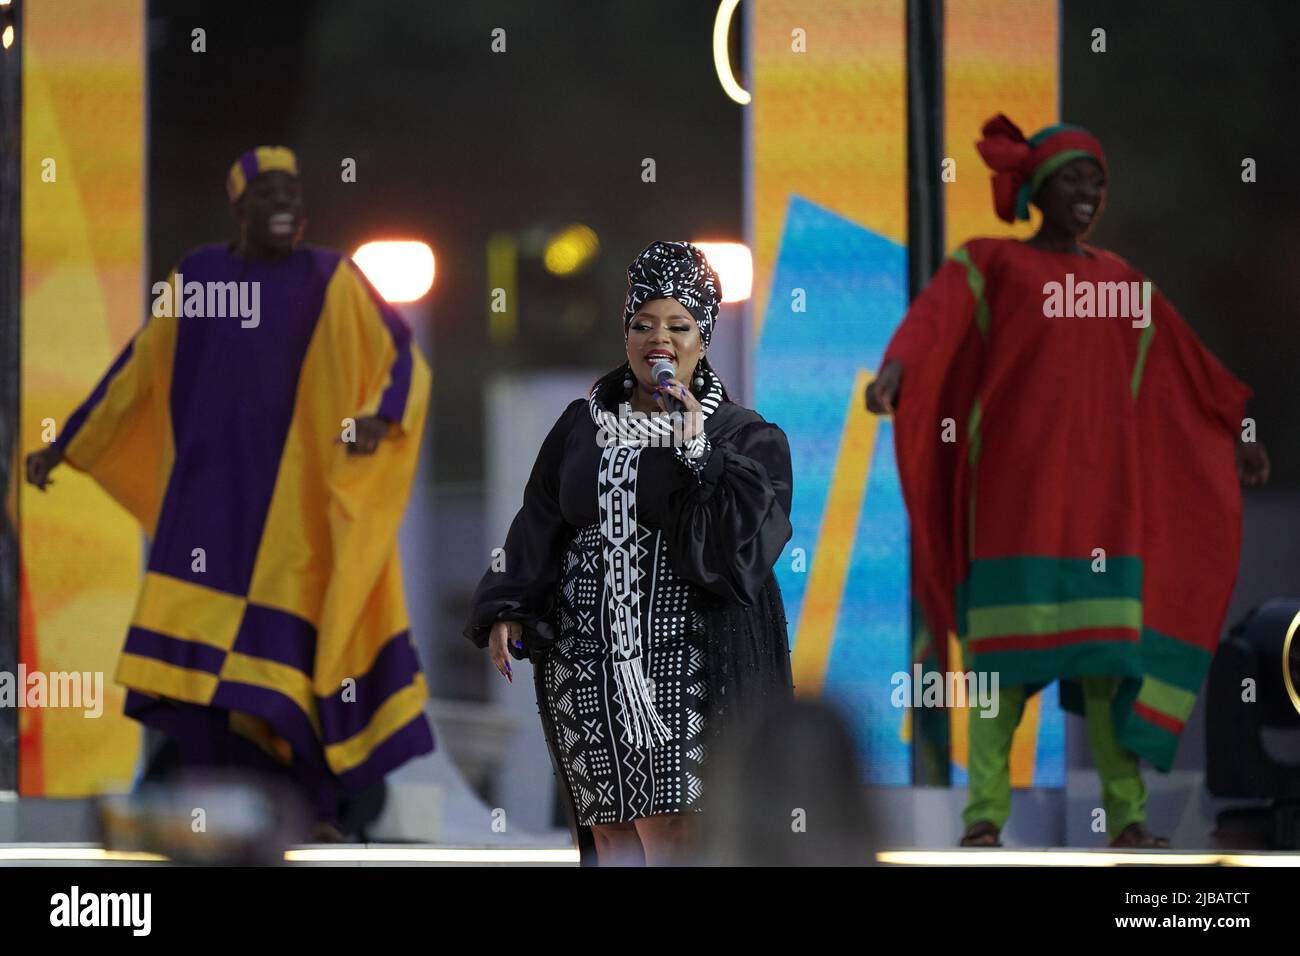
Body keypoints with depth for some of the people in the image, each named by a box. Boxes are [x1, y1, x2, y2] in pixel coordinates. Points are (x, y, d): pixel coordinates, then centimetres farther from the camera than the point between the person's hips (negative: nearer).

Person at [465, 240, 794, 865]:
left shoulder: (744, 438, 3)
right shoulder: (583, 424, 14)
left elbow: (745, 543, -12)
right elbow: (537, 527, 13)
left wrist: (696, 453, -15)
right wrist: (504, 611, 0)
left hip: (685, 667, -4)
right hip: (586, 665, 4)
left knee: (672, 833, -13)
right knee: (609, 836, 2)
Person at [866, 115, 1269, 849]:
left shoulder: (1122, 279, 17)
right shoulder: (988, 264, 3)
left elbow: (1184, 363, 28)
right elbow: (935, 318, -16)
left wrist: (1235, 431, 33)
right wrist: (895, 369, -35)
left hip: (1100, 483, 4)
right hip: (1016, 478, -4)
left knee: (1109, 648, -1)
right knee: (1007, 644, -8)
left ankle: (1127, 815, 0)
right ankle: (986, 813, -8)